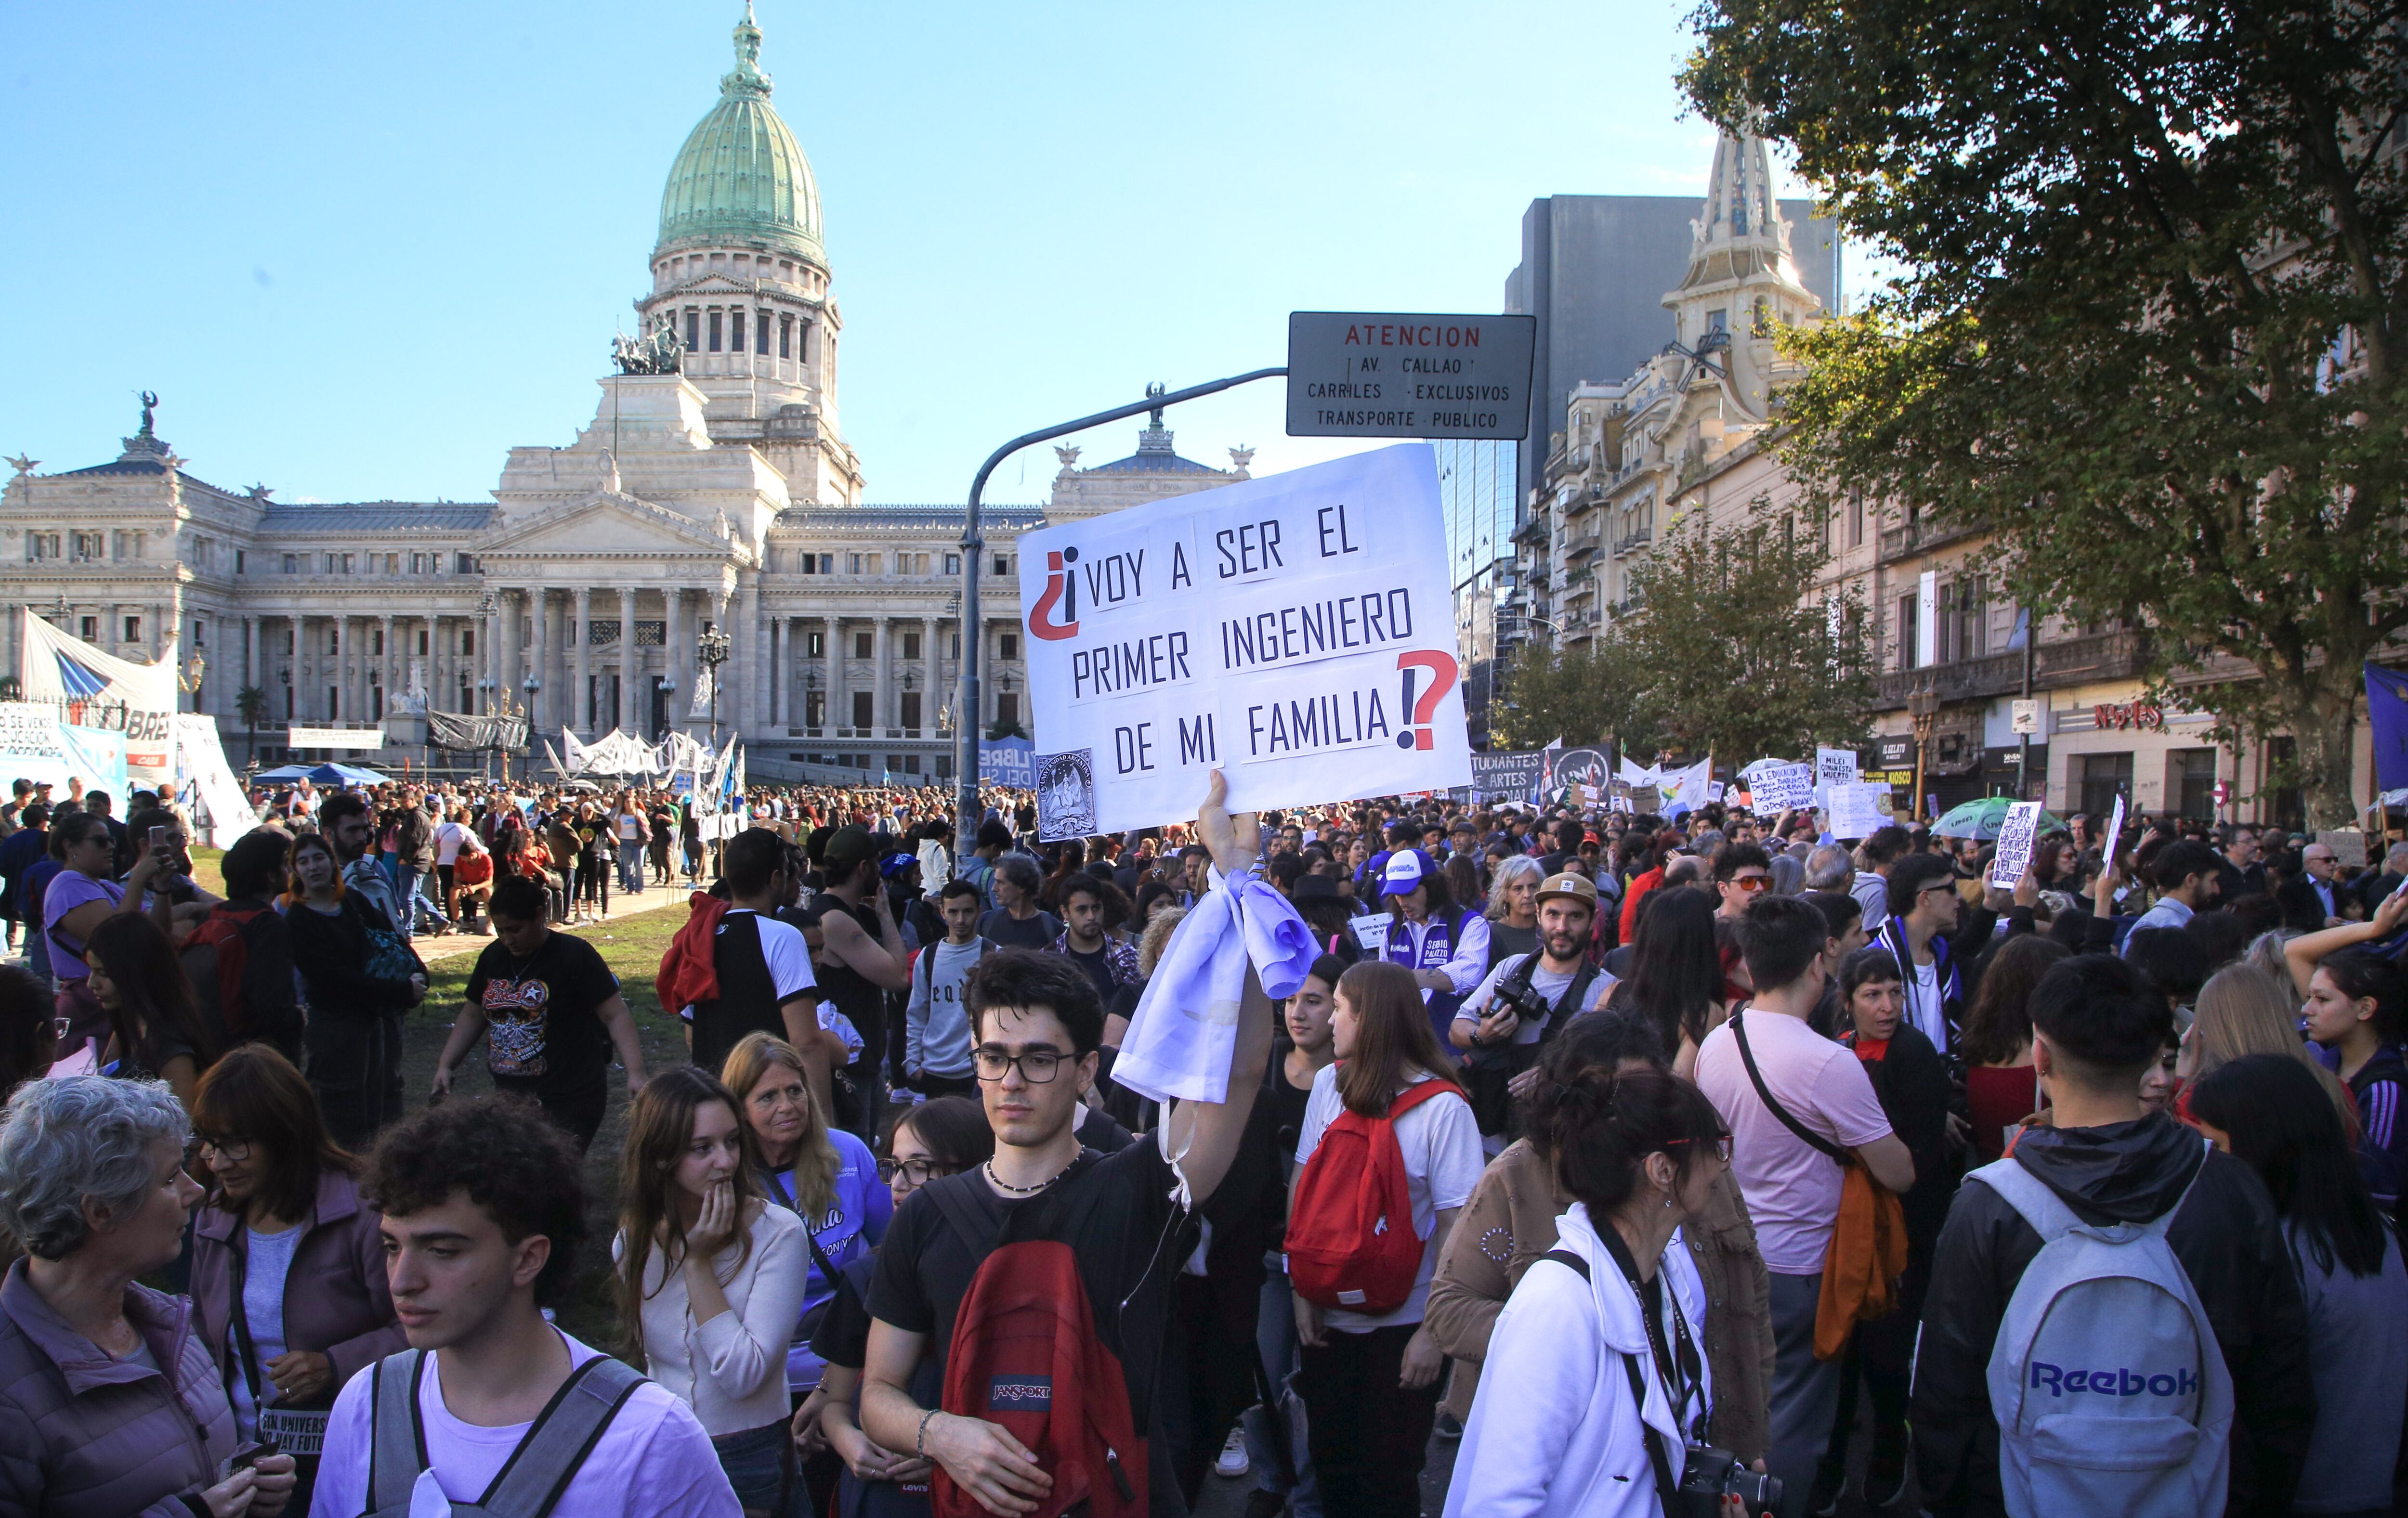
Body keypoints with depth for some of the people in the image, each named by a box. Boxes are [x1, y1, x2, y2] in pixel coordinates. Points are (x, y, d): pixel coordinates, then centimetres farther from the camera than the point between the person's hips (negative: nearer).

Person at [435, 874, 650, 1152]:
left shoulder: (575, 956, -10)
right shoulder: (493, 957, 9)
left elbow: (616, 1016, -13)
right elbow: (472, 1016, 21)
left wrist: (636, 1074, -22)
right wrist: (445, 1065, 11)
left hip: (570, 1101, -6)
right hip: (510, 1097, 6)